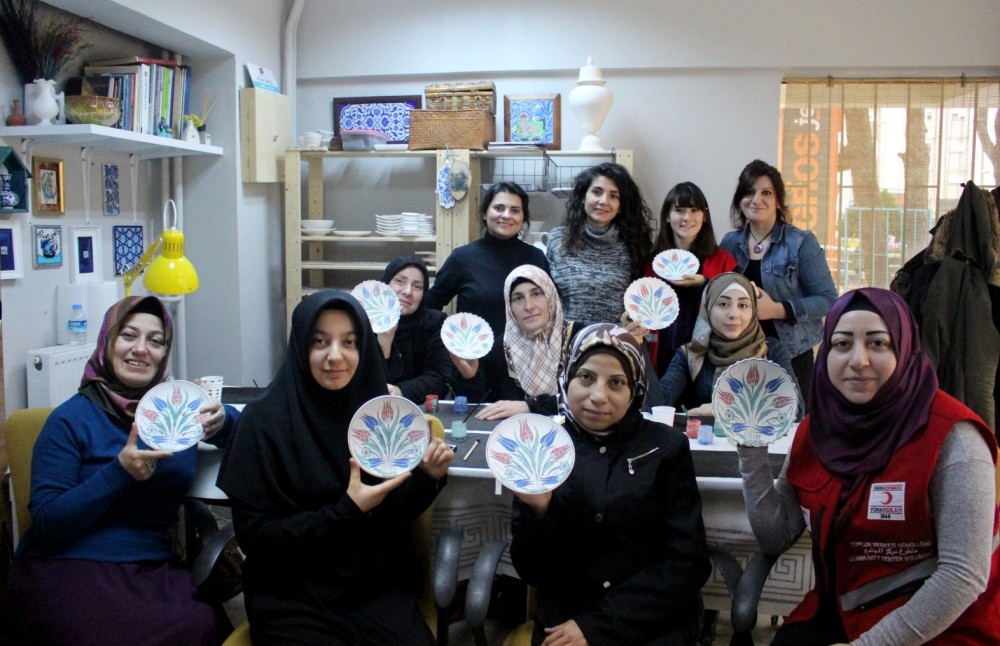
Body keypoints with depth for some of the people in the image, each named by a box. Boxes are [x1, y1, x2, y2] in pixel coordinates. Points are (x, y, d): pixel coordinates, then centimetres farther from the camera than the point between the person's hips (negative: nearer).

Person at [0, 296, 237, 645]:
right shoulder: (71, 419, -2)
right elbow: (45, 522, -7)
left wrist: (221, 421, -7)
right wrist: (119, 473, -20)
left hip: (153, 570, 4)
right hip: (68, 569, -3)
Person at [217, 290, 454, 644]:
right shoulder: (264, 420, -10)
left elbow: (395, 512, 7)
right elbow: (255, 537, -10)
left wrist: (428, 478, -12)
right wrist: (346, 512, -20)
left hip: (378, 585, 3)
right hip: (293, 595, -3)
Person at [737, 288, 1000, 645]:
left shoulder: (951, 437, -17)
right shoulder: (816, 429, -1)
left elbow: (964, 575, -20)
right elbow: (775, 539, 1)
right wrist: (752, 453, -9)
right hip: (840, 613, 5)